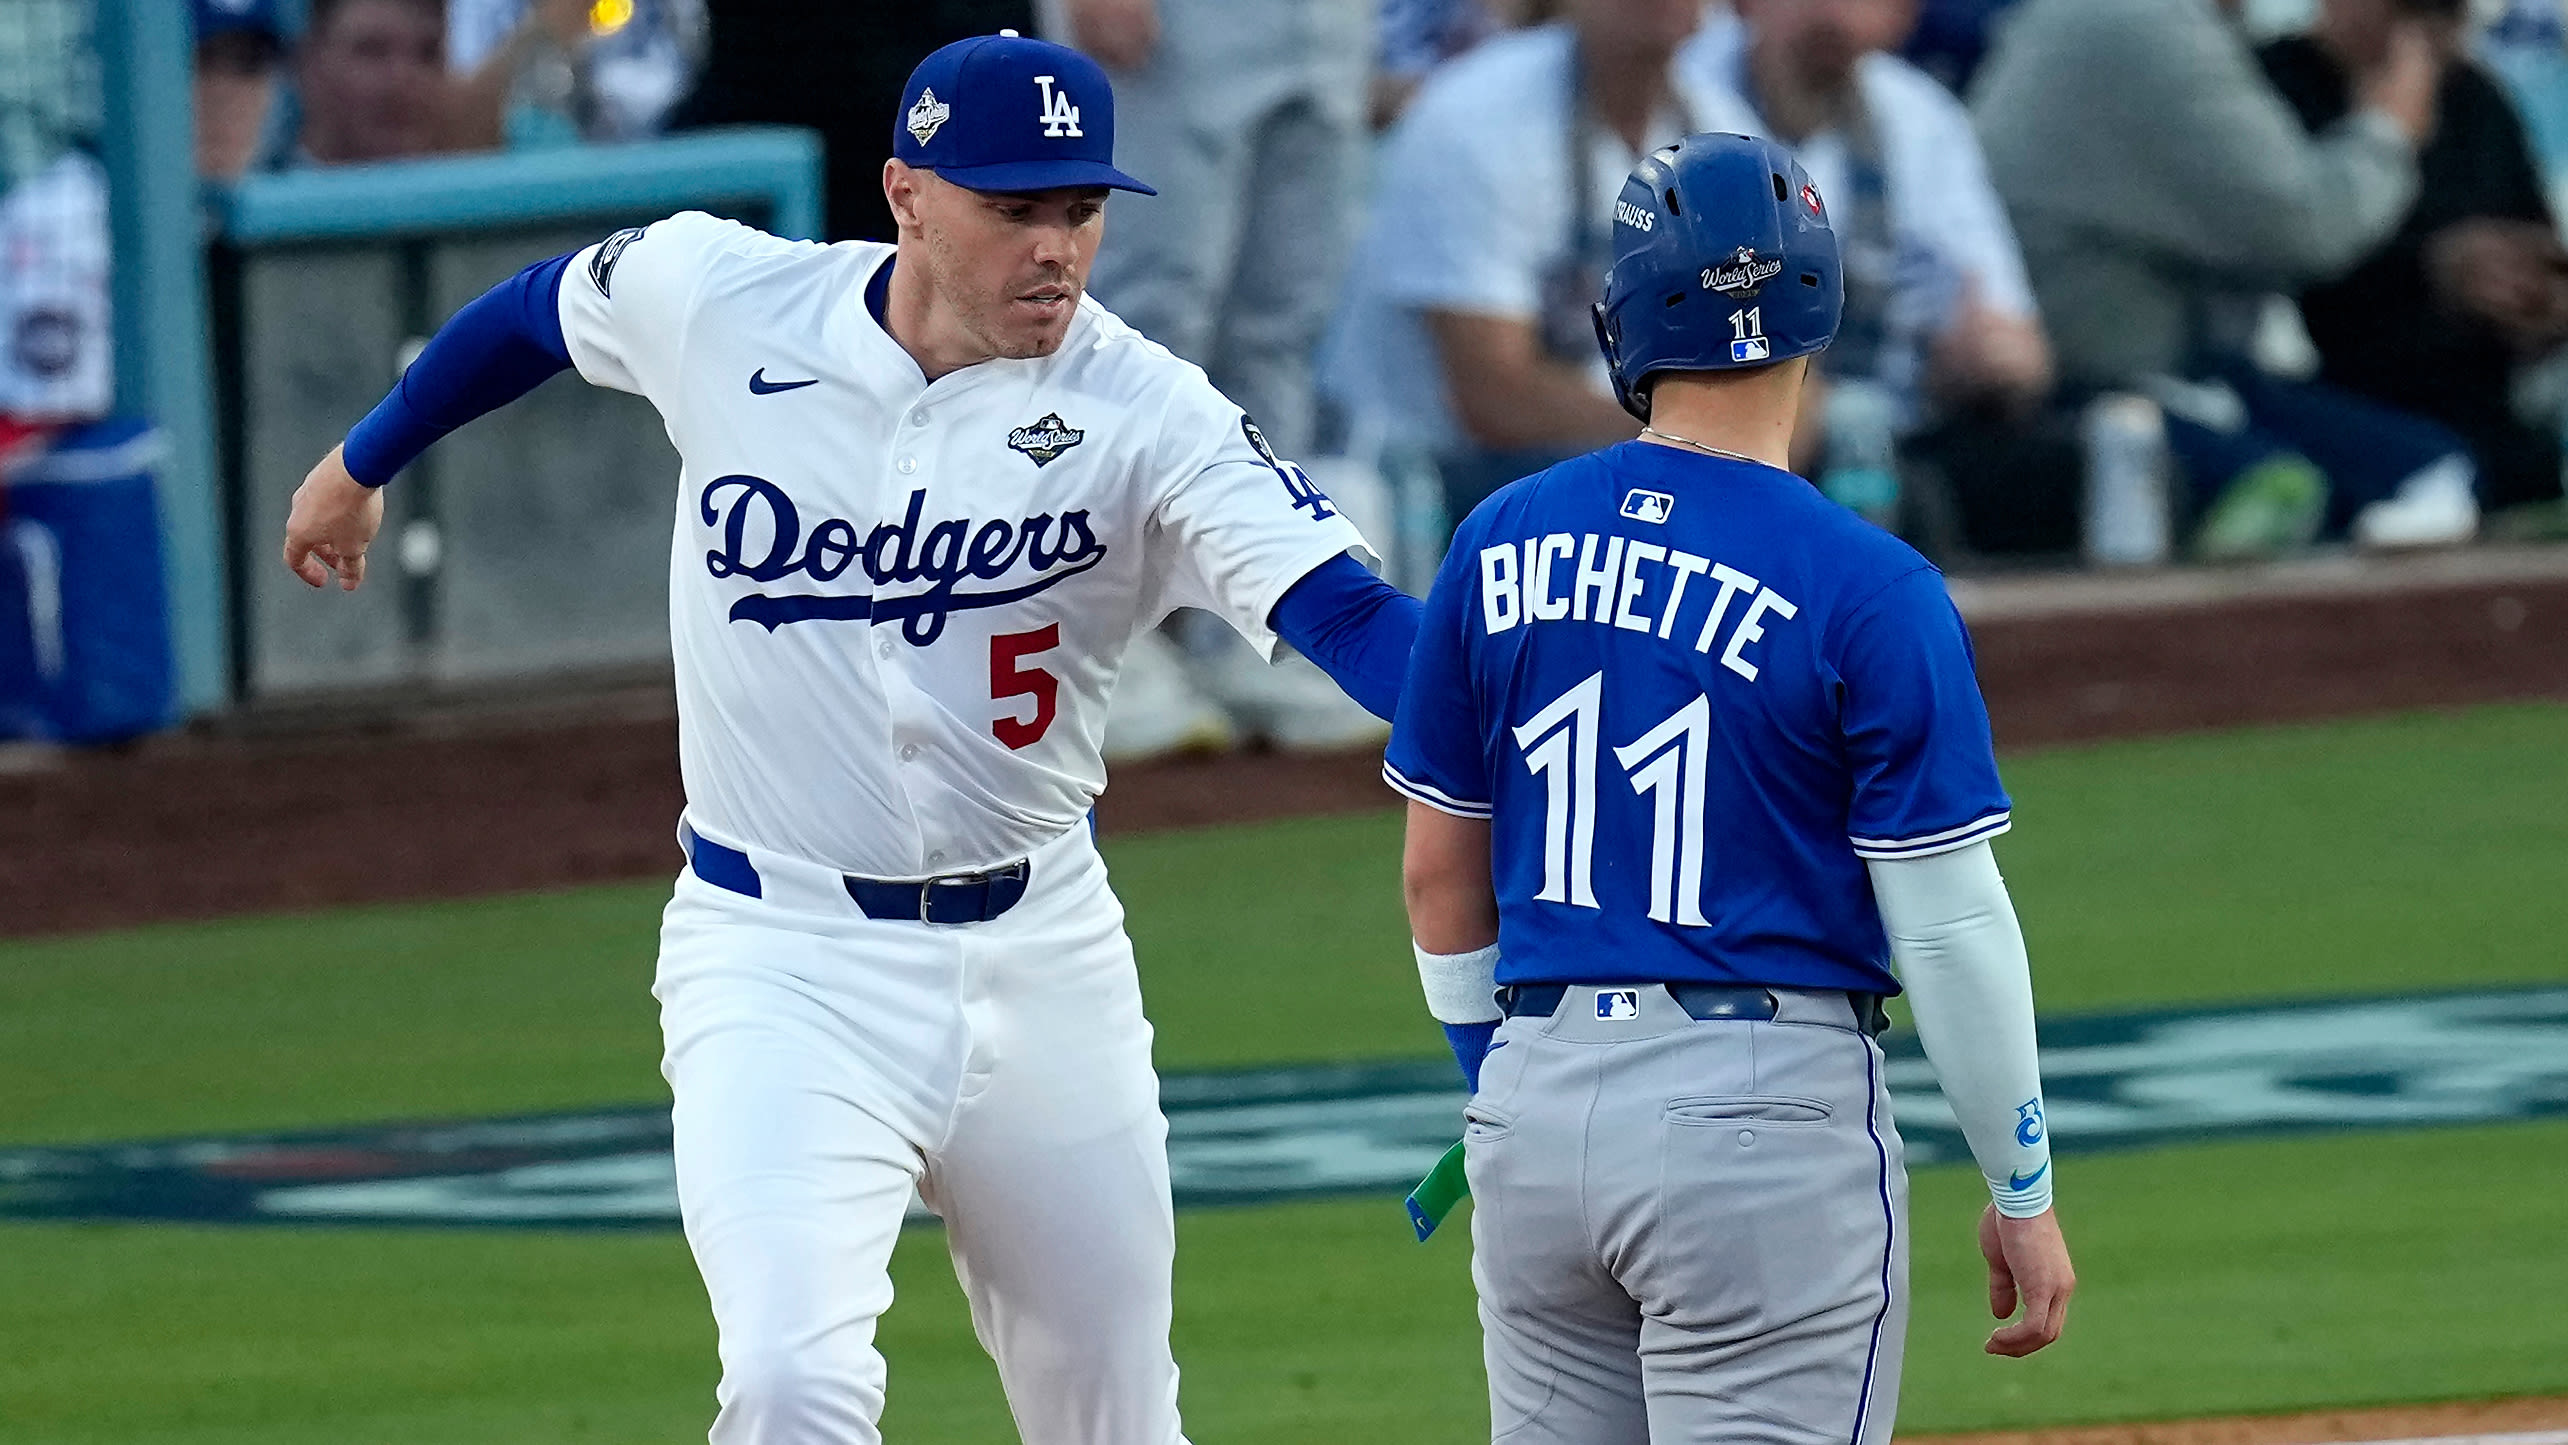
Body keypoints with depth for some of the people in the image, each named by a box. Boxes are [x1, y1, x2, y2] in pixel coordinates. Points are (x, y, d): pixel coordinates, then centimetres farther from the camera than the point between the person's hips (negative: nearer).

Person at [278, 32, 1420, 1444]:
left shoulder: (1142, 415, -13)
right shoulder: (716, 299, -8)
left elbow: (1340, 607, -26)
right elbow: (539, 311, 15)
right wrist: (363, 461, 31)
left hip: (1039, 957, 1)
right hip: (784, 962, -1)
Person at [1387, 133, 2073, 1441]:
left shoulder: (1497, 547, 4)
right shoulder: (1868, 590, -11)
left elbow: (1439, 870, 11)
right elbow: (1948, 925, -10)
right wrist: (2021, 1190, 0)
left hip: (1535, 1100, 5)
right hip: (1763, 1120, -5)